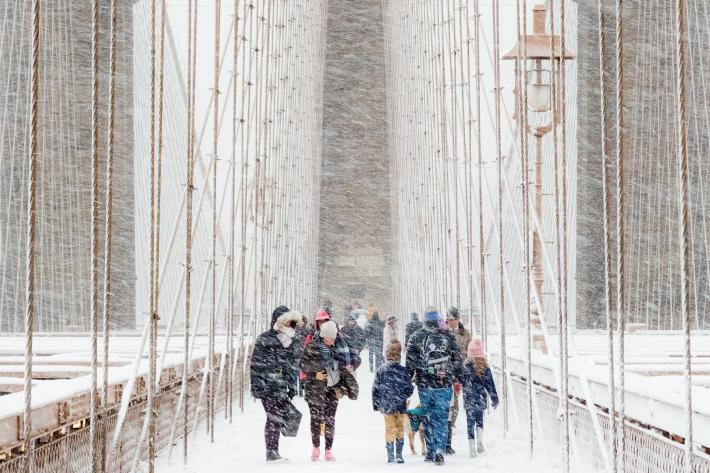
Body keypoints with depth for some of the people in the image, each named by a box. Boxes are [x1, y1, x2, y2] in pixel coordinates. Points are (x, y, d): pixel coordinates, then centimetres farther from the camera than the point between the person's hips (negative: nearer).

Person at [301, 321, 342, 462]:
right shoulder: (312, 346, -8)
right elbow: (303, 364, -1)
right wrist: (314, 374, -13)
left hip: (332, 387, 2)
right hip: (315, 387, -2)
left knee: (330, 418, 2)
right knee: (316, 417, 2)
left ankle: (329, 450, 8)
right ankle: (316, 447, 18)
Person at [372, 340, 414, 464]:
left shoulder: (380, 370, -3)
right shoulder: (403, 370, -9)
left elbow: (375, 389, 2)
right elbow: (409, 389, -5)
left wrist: (375, 403, 12)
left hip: (387, 406, 1)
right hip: (401, 406, -1)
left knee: (389, 429, 7)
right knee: (400, 429, 11)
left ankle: (390, 456, 3)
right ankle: (399, 455, 11)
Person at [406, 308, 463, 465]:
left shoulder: (416, 337, -2)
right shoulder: (448, 336, -1)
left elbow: (410, 362, 0)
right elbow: (457, 359, 5)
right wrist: (457, 379, 14)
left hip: (424, 383, 1)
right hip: (444, 384, -1)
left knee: (428, 417, 12)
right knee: (441, 417, 2)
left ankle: (431, 452, 14)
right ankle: (439, 450, -10)